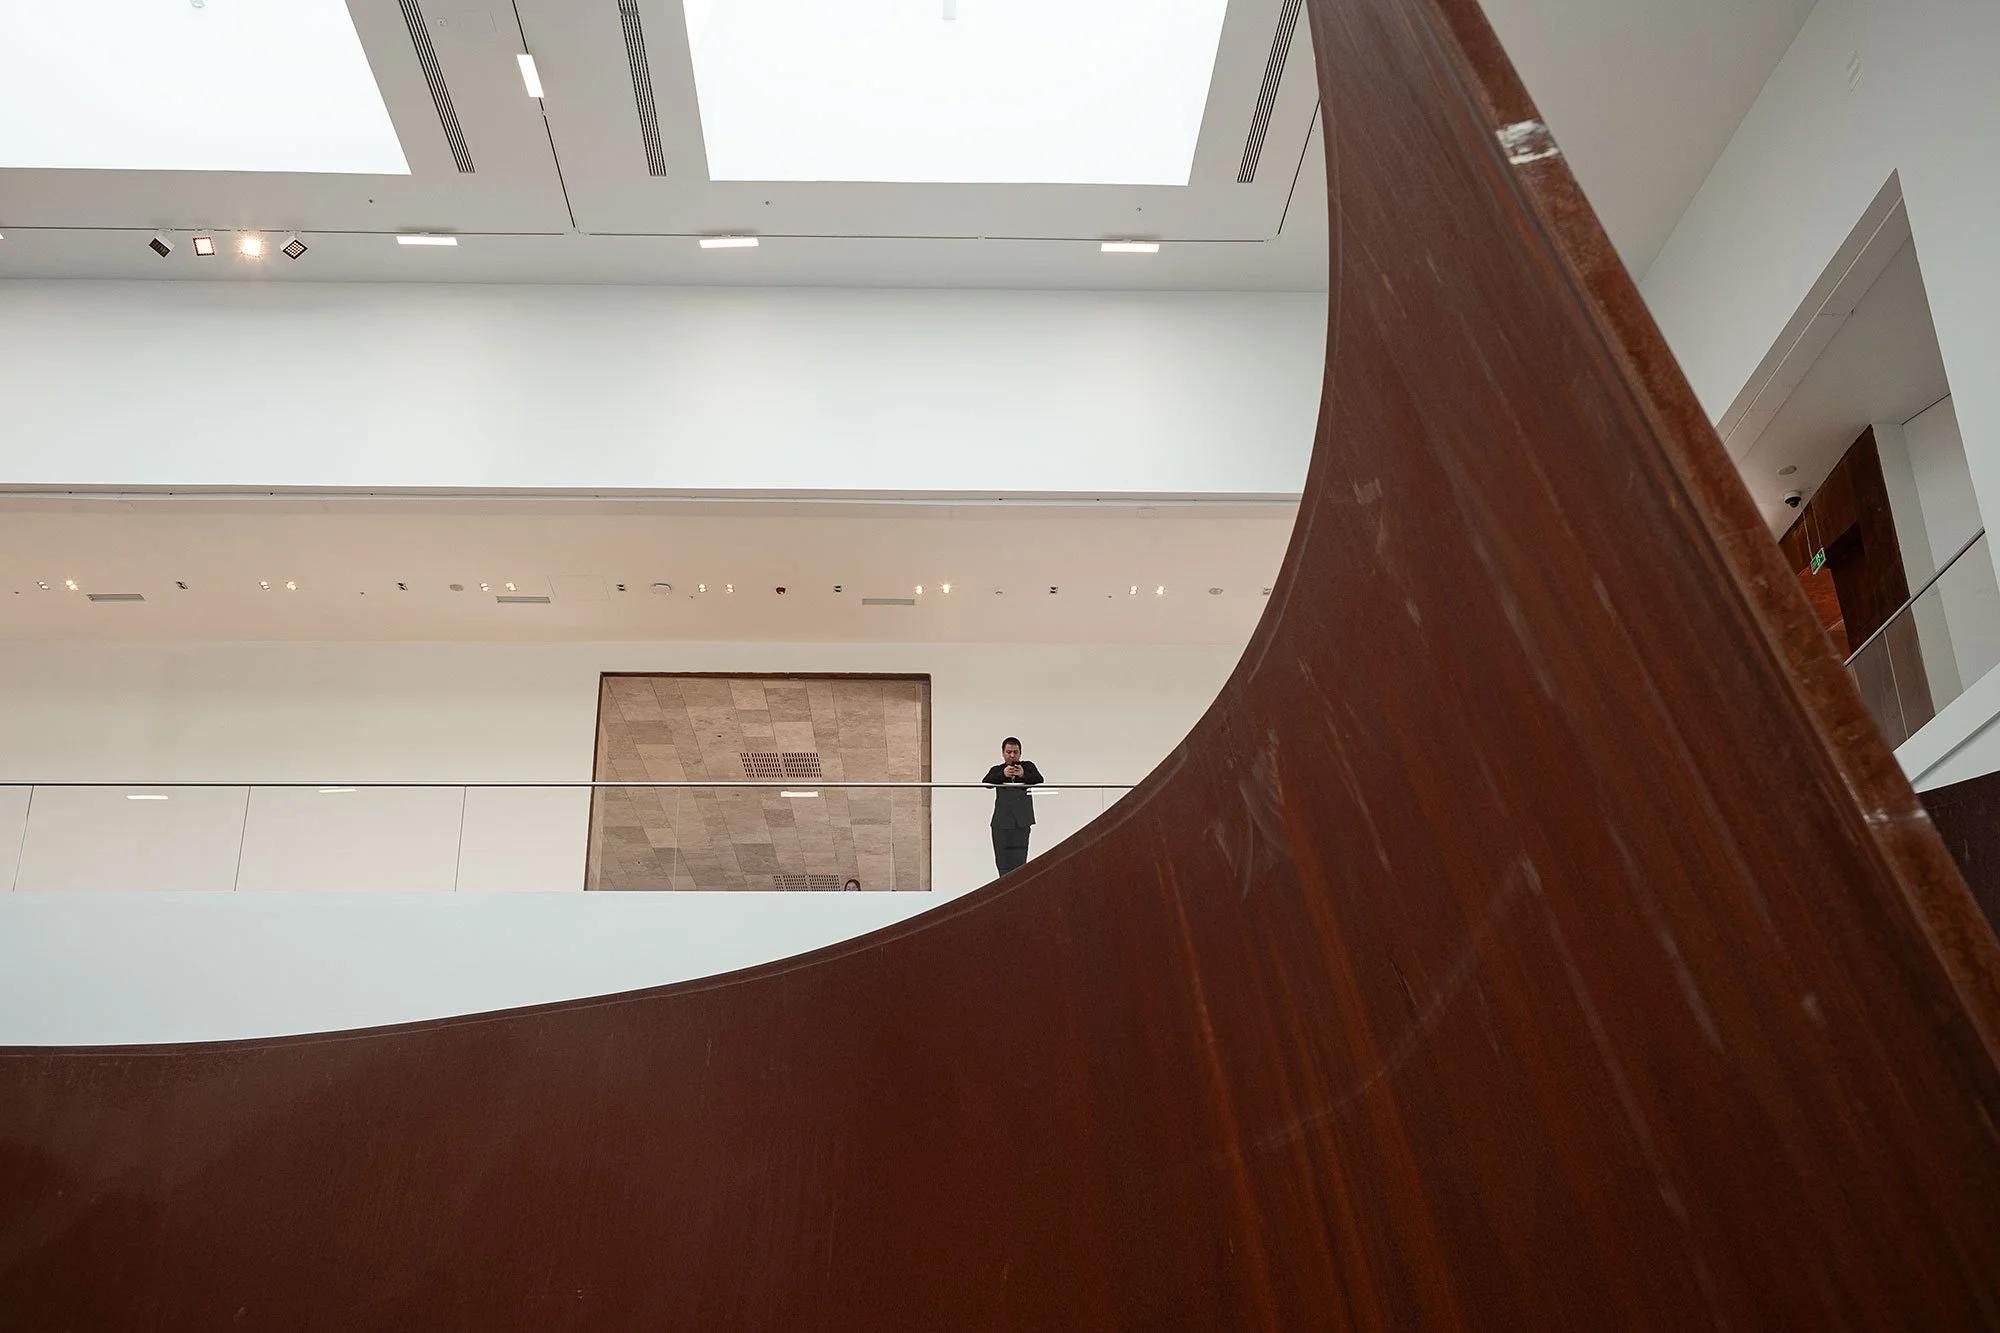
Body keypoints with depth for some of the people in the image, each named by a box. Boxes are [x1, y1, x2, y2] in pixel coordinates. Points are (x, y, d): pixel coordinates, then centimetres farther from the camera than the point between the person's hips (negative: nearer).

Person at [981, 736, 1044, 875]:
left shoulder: (1027, 767, 11)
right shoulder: (997, 770, 12)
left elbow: (1039, 780, -8)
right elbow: (986, 782, -8)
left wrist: (1023, 775, -28)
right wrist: (1003, 775, -27)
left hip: (1021, 822, -2)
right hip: (1001, 822, 2)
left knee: (1019, 861, -10)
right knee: (1002, 861, 4)